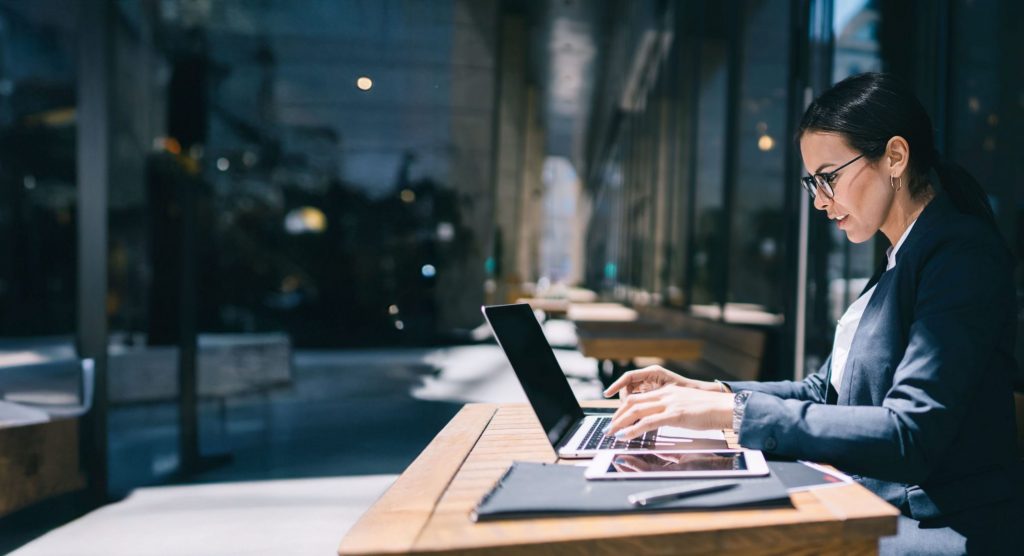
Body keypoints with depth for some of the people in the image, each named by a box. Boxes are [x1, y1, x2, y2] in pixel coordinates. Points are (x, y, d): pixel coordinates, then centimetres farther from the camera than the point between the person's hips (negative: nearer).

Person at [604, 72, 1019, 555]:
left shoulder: (963, 255, -15)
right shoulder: (905, 257, 13)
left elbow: (910, 435, -24)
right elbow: (826, 391, 13)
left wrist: (734, 410, -27)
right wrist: (707, 393, 0)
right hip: (875, 506, 7)